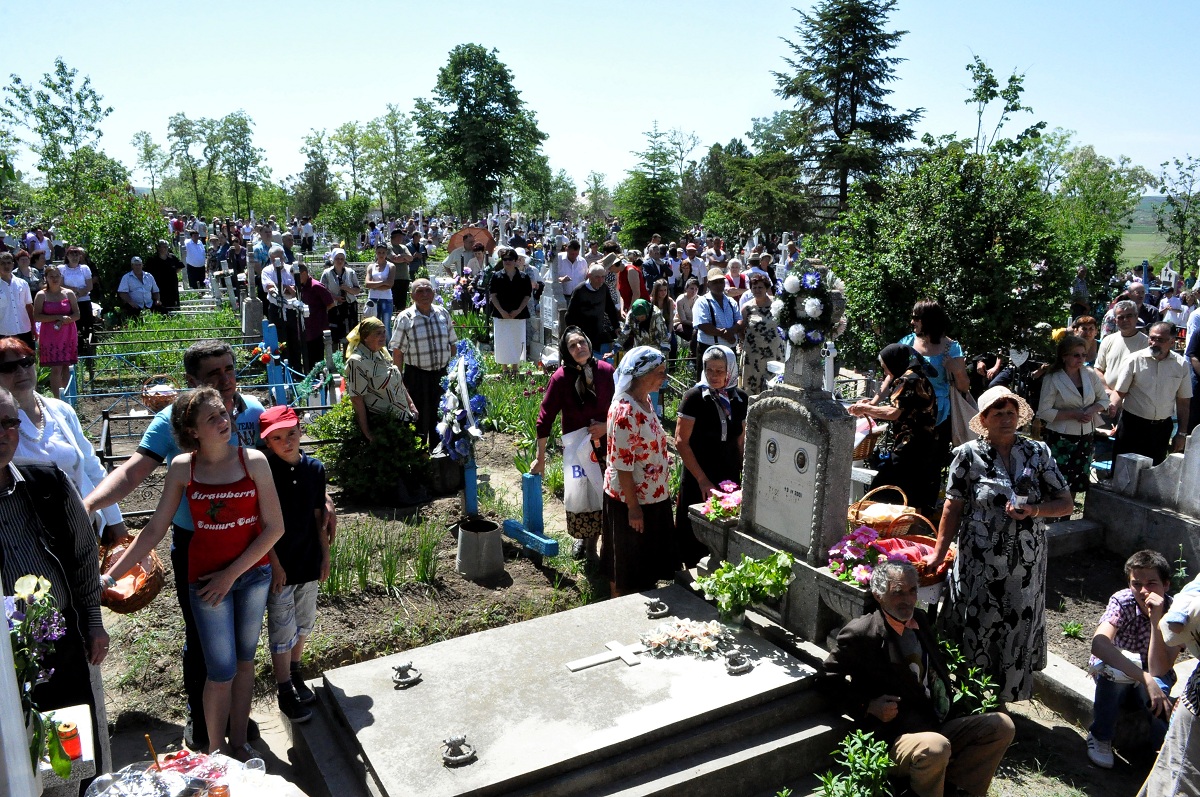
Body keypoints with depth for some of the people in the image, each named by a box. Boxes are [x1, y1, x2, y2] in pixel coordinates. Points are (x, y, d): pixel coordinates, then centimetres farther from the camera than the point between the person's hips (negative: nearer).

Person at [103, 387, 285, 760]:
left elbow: (275, 526, -10)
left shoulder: (253, 461, -11)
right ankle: (216, 750, 26)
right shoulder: (182, 468, -8)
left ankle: (239, 742, 33)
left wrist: (232, 574, -12)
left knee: (244, 659, 16)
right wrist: (110, 575, -7)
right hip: (206, 577, -1)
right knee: (221, 672, 3)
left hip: (254, 572, 1)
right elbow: (155, 529, -3)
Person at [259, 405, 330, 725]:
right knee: (283, 629, 5)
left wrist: (325, 555, 8)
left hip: (308, 561, 5)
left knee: (304, 623, 18)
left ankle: (294, 673, 39)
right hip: (278, 564, -5)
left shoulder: (314, 469, -1)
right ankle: (285, 691, 20)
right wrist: (275, 564, -14)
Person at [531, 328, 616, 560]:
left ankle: (593, 541, 26)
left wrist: (607, 426, -13)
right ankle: (580, 538, 34)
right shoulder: (561, 377, -16)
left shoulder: (605, 370, -8)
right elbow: (545, 417, -11)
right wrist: (540, 457, -8)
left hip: (604, 445, 2)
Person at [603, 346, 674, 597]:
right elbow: (622, 464, -23)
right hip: (631, 500, -9)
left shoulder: (645, 402, 5)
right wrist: (633, 507, -20)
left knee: (648, 559, 22)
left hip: (652, 495, 9)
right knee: (626, 567, 9)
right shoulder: (625, 410, -24)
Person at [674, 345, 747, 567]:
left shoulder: (740, 399, 2)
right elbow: (681, 442, -12)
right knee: (697, 537, 4)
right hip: (698, 482, -4)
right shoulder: (694, 397, -11)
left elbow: (741, 442, 11)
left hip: (730, 481, 4)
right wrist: (702, 480, -14)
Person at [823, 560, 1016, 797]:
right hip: (895, 739, -8)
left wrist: (946, 686, 8)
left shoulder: (920, 619, 10)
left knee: (1003, 726, -2)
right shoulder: (860, 633, -13)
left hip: (938, 727, 8)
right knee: (935, 747, -37)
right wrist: (868, 706, -14)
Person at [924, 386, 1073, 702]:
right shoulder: (968, 455, -3)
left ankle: (1004, 702, 27)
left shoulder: (1037, 452, 3)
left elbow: (1066, 503, 5)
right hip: (979, 565, -2)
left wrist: (1034, 510, -15)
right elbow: (953, 508, 0)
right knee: (976, 633, 4)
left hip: (1025, 566, 2)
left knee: (1017, 634, 10)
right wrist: (939, 553, -1)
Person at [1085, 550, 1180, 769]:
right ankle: (1100, 737, -14)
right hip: (1114, 675, -1)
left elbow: (1157, 671, -31)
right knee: (1115, 669, -37)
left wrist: (1156, 620, -38)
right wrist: (1145, 677, -51)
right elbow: (1099, 644, -42)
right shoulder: (1122, 601, -24)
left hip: (1152, 676, 1)